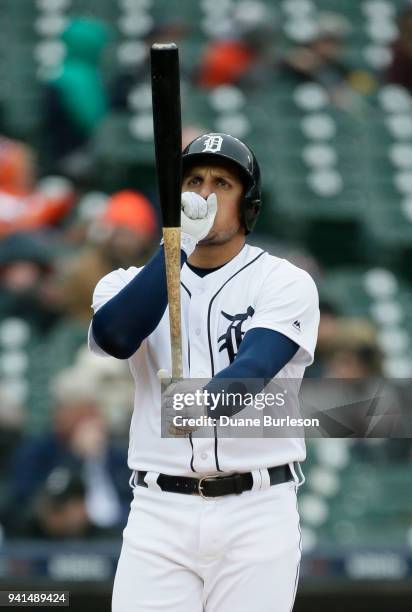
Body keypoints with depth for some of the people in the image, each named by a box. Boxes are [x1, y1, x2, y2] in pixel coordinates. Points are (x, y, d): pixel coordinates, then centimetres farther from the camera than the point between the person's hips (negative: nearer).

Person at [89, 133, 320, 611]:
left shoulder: (286, 284, 1)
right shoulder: (130, 283, 10)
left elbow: (255, 366, -16)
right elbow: (113, 337, -13)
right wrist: (179, 244, -18)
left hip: (257, 513, -2)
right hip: (159, 514, 2)